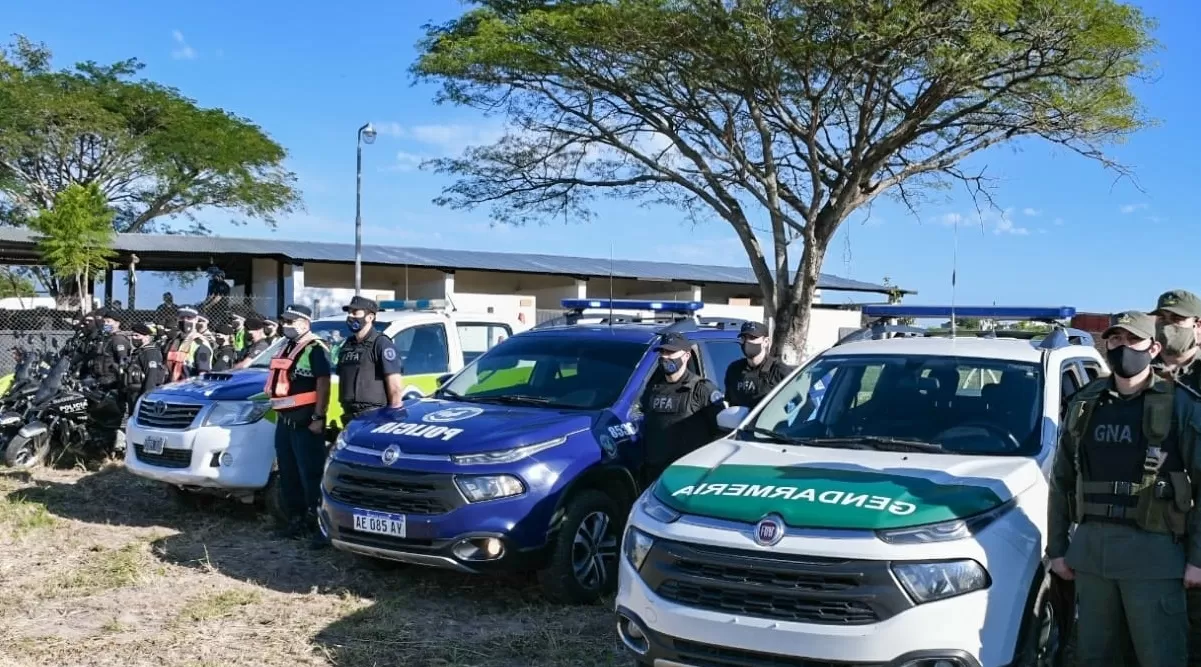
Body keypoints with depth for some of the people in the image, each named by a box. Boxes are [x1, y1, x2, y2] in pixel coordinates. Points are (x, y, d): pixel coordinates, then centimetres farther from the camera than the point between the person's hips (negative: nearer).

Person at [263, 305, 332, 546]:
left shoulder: (315, 350, -9)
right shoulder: (286, 349, 19)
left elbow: (323, 385, -16)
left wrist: (318, 417, -22)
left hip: (306, 423, -9)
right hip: (285, 421, 9)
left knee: (311, 475, -9)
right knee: (288, 476, 12)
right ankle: (296, 519, 21)